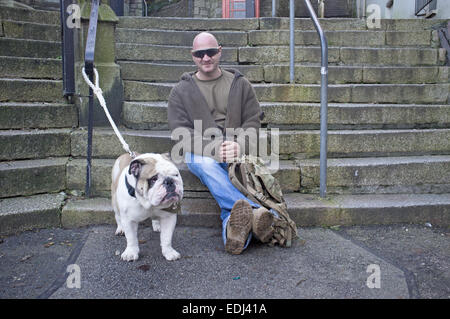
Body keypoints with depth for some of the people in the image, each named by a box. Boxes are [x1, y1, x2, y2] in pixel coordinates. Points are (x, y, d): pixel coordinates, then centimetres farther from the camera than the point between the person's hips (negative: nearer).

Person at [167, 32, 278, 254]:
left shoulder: (240, 84, 15)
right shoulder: (181, 91, 11)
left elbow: (253, 121, 6)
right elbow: (180, 131, -2)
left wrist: (239, 146, -17)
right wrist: (213, 149, -20)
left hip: (236, 152, 2)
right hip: (199, 154, -2)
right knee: (206, 163, -37)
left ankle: (233, 227, -54)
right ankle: (259, 213, -52)